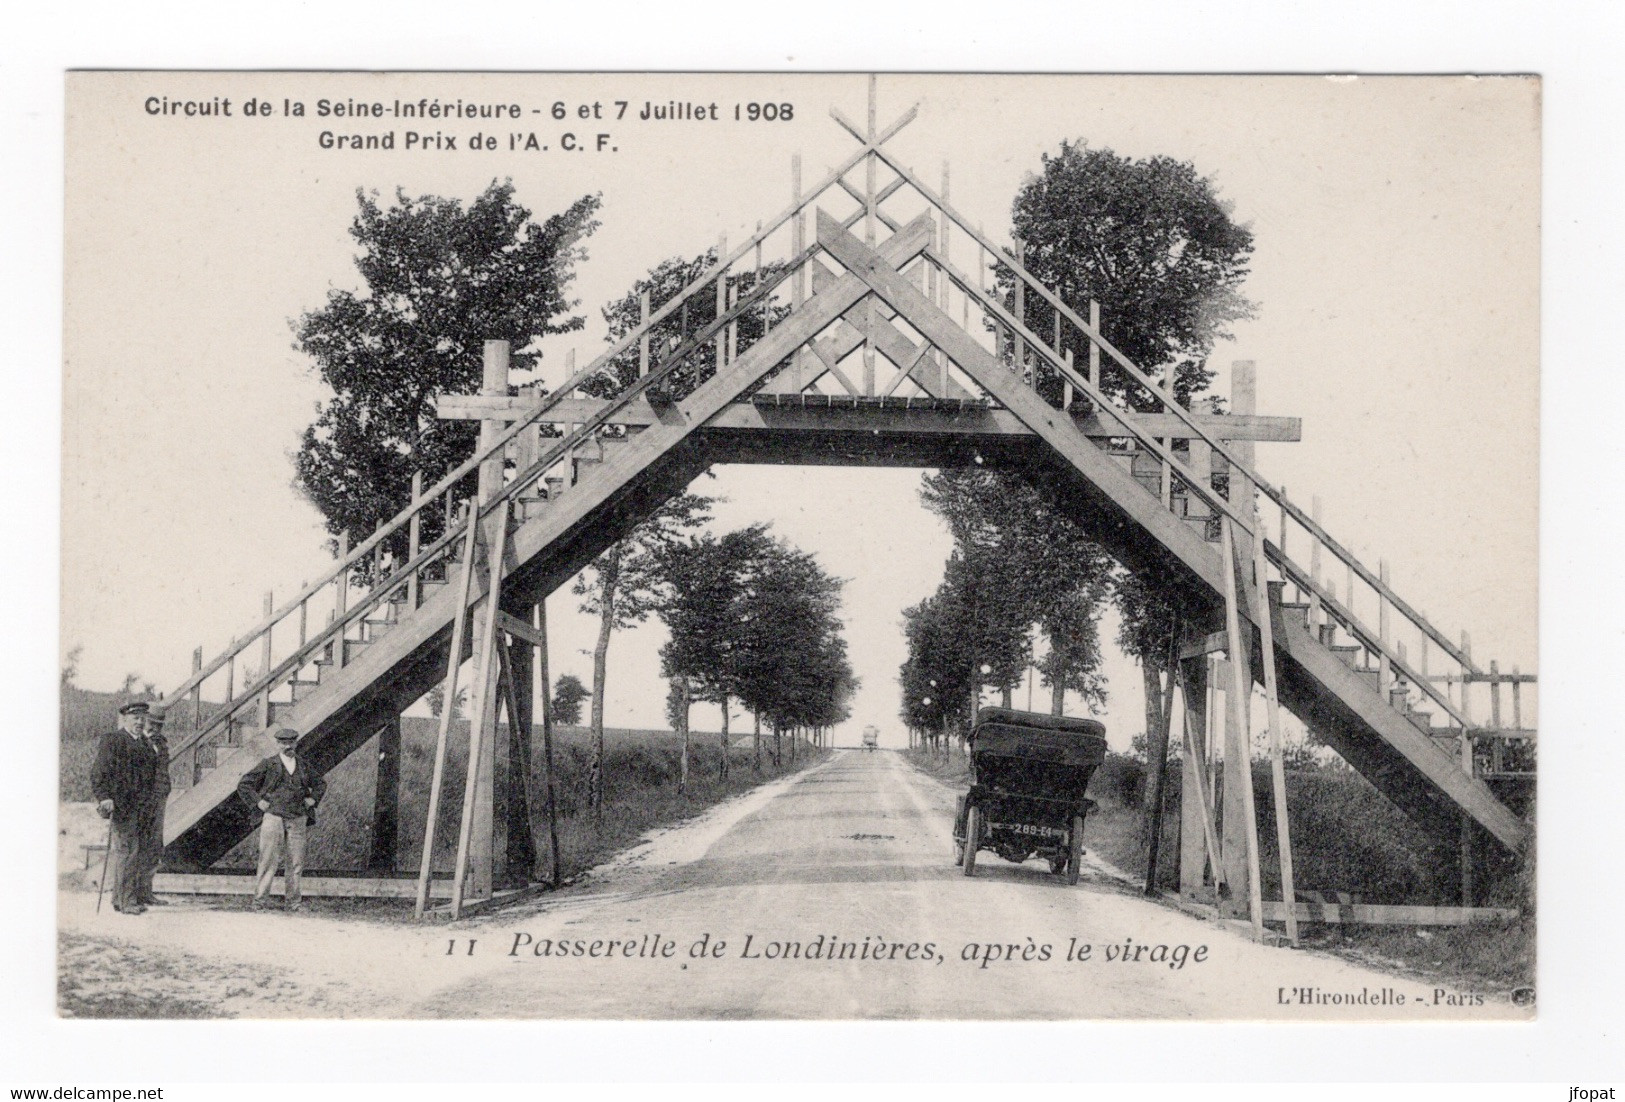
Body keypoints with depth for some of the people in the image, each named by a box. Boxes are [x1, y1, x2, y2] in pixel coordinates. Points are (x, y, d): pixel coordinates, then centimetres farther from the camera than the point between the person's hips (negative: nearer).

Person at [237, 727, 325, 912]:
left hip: (298, 819, 3)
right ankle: (261, 899, 1)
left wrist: (313, 799, 12)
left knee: (296, 862, 4)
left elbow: (321, 784, 28)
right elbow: (243, 785, 4)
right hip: (274, 817, -3)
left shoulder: (303, 766, 12)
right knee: (269, 860, -4)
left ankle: (294, 901, 11)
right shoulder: (268, 765, 1)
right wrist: (258, 802, -3)